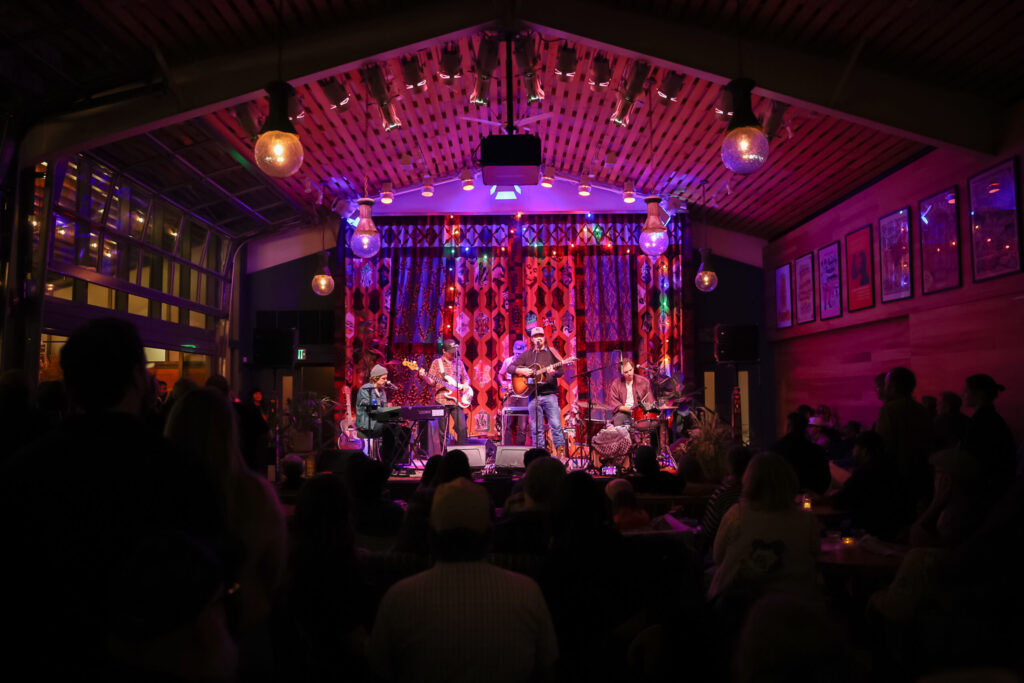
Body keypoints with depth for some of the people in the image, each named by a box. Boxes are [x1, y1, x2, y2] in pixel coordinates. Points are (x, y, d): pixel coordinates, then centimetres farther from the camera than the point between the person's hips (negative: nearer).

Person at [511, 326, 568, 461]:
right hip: (533, 395, 2)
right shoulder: (527, 354, 13)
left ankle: (561, 454, -8)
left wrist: (554, 372, -22)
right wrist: (521, 371, -9)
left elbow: (561, 371, 0)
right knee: (536, 428, 3)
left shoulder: (551, 352, 8)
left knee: (556, 425, -11)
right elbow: (511, 367, 10)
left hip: (550, 394, -2)